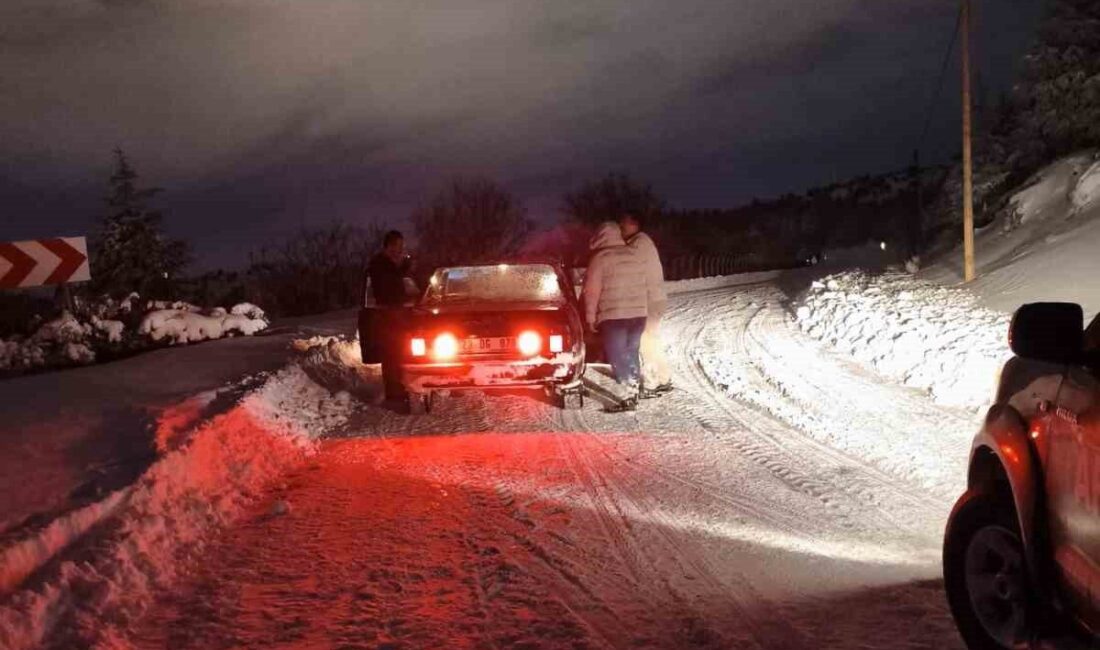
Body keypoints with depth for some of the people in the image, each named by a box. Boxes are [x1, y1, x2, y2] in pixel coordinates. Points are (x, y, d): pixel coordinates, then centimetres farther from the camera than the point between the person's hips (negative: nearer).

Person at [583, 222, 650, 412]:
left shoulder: (600, 258, -9)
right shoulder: (634, 256, 10)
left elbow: (592, 290, -9)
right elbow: (645, 286, 18)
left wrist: (590, 316, -3)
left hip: (613, 316, -6)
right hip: (638, 314, 6)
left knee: (617, 357, -1)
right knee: (630, 354, 18)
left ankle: (629, 397, -7)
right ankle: (634, 392, 21)